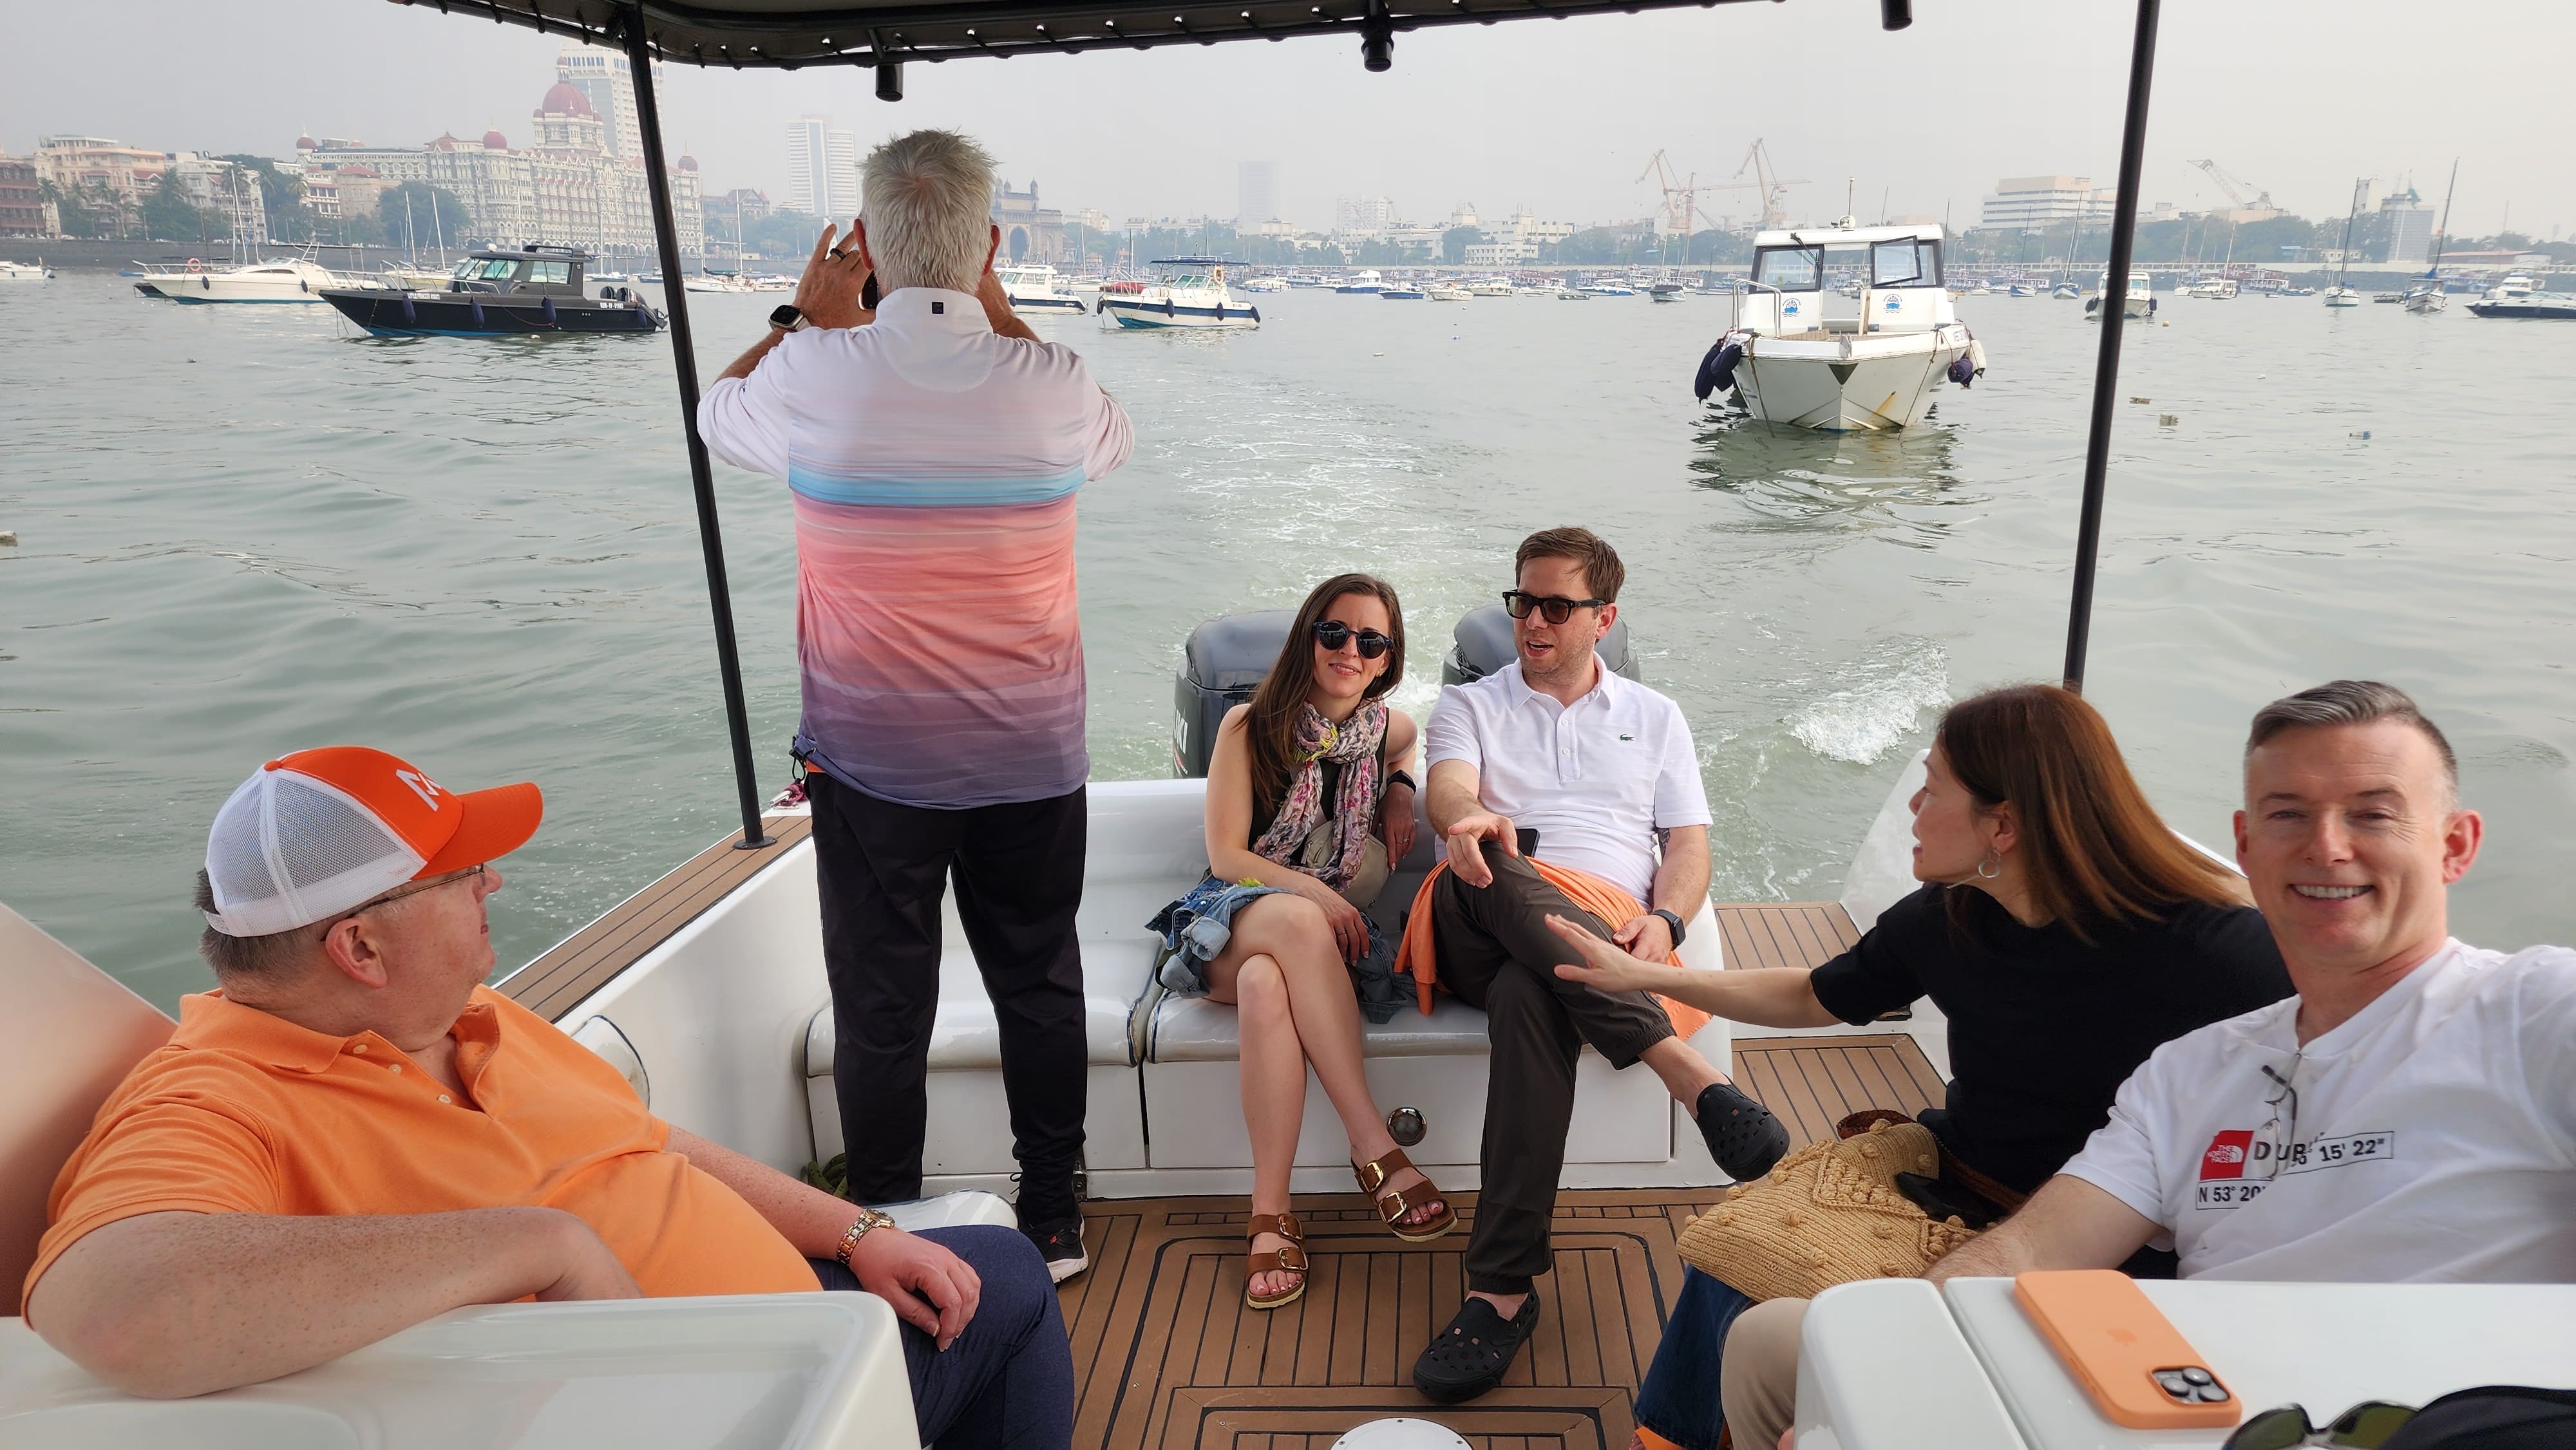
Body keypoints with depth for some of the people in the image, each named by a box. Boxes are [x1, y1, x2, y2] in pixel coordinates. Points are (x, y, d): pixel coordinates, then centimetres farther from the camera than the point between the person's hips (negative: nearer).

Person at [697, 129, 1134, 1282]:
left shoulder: (815, 375, -11)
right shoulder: (1049, 383, -8)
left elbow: (720, 414, 13)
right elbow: (1110, 439, 18)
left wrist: (808, 313, 24)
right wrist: (997, 311, 18)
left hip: (871, 760, -1)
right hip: (1032, 756, 2)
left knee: (880, 1006, 11)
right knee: (1040, 988, 14)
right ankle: (1052, 1223, 27)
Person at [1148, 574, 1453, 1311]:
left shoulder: (1393, 729, 6)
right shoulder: (1249, 727, -3)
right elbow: (1225, 854, -5)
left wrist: (1399, 788, 11)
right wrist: (1310, 891, -19)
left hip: (1333, 926, 2)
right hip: (1232, 914, -1)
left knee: (1266, 983, -38)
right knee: (1294, 922, -41)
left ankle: (1271, 1214, -38)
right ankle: (1375, 1147, -39)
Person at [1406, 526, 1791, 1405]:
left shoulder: (1654, 717, 27)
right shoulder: (1468, 706, 23)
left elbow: (1689, 843, 17)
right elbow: (1446, 790, -1)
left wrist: (1663, 920, -8)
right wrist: (1470, 818, -29)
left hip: (1606, 930, 0)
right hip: (1486, 931, 0)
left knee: (1527, 995, -39)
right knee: (1484, 874, -40)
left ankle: (1503, 1288, -41)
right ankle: (1684, 1070, -45)